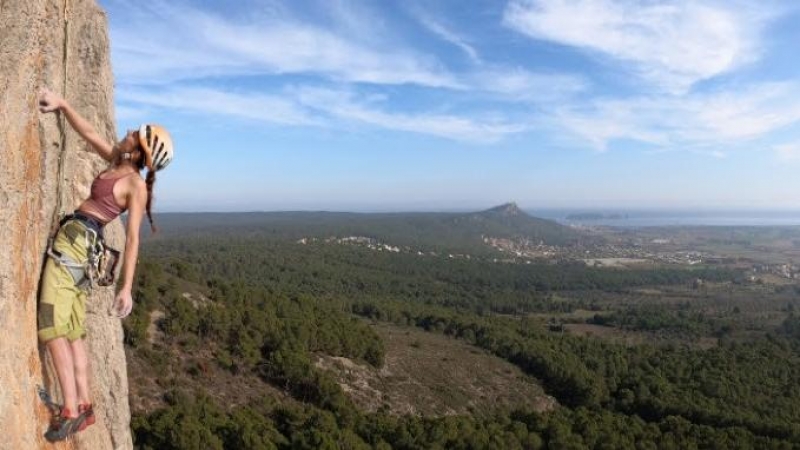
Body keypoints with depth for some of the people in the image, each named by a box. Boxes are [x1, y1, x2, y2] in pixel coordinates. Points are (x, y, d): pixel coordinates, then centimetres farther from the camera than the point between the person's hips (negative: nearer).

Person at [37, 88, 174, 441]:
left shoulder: (137, 185, -11)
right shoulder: (116, 162, 11)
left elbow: (132, 238, -16)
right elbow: (87, 132, 23)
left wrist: (127, 287, -18)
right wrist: (61, 104, 11)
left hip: (75, 243, -8)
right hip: (73, 243, 8)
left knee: (52, 328, -11)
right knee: (72, 332, 8)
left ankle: (71, 412, -9)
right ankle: (84, 407, 12)